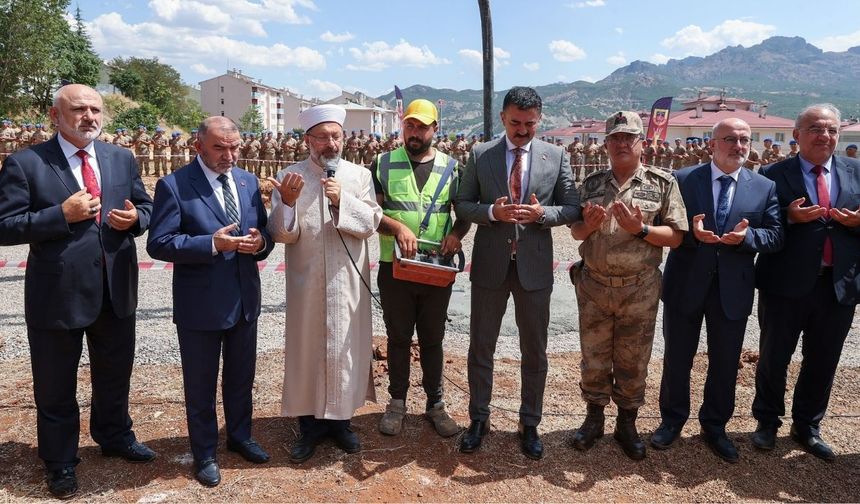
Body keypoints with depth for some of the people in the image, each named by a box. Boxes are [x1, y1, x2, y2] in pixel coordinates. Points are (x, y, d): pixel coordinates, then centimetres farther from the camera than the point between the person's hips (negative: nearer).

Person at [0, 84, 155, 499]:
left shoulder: (122, 159, 4)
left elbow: (145, 207, 13)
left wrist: (135, 217, -10)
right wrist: (62, 214, -23)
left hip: (117, 290, 4)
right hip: (57, 294, -4)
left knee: (115, 374, 22)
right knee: (56, 386, 14)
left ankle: (115, 437, 46)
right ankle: (60, 461, 35)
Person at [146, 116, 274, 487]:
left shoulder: (248, 181, 5)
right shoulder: (173, 185, -12)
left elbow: (263, 231, 9)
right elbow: (158, 243, -16)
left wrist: (260, 242, -15)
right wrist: (213, 243, -26)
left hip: (245, 300, 5)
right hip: (200, 304, -5)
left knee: (242, 378, 21)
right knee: (200, 385, 12)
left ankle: (240, 436, 42)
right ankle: (204, 453, 32)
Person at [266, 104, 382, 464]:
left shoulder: (359, 175, 1)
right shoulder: (289, 177, -2)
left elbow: (371, 223, -6)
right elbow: (281, 234, -6)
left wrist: (342, 199, -20)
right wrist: (287, 202, -24)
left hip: (347, 283, 1)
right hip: (306, 284, 0)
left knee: (346, 349, 9)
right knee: (307, 349, 8)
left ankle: (340, 417, 27)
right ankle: (310, 423, 24)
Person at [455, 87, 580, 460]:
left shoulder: (556, 156, 1)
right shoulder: (480, 155, 0)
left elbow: (572, 208, 2)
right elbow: (462, 204, 2)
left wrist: (542, 213, -17)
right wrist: (493, 211, -18)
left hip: (534, 265, 0)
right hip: (490, 264, 0)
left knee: (534, 352, 10)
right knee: (481, 347, 10)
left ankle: (529, 424, 28)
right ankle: (479, 419, 28)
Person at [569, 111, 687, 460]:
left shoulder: (662, 183, -2)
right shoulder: (591, 183, 6)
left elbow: (675, 236, -6)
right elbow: (575, 232, 8)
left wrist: (640, 228, -21)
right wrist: (589, 224, -14)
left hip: (639, 289, -2)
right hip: (593, 286, 2)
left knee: (633, 361, 10)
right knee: (593, 357, 12)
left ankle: (627, 424, 28)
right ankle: (594, 418, 31)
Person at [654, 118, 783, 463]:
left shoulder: (765, 187, 3)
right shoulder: (683, 179, -3)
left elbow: (775, 236, -1)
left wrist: (746, 236, -21)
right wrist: (692, 232, -23)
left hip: (733, 290, 2)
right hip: (686, 285, -1)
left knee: (725, 364, 13)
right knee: (677, 359, 12)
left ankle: (715, 426, 33)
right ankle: (672, 420, 32)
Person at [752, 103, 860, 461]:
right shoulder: (773, 175, -4)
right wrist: (789, 217, -22)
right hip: (786, 284, -3)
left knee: (823, 363, 14)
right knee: (773, 358, 10)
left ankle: (807, 427, 33)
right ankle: (767, 421, 31)